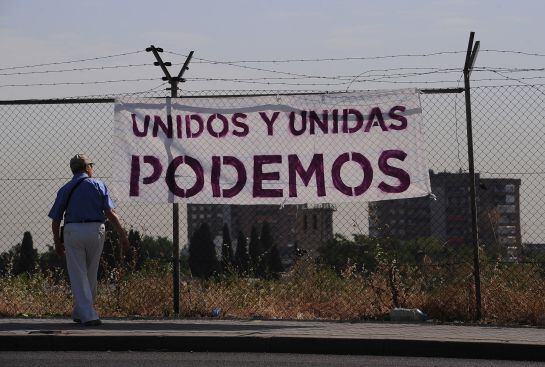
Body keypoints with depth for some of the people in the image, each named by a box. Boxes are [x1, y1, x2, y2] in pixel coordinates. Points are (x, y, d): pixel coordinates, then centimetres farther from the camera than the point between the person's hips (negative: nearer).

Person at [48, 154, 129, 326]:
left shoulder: (65, 189, 10)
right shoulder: (97, 185, 6)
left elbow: (55, 220, 8)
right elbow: (110, 213, -5)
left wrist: (57, 243, 18)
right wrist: (122, 234, -5)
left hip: (73, 231, 0)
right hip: (96, 231, 0)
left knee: (78, 276, 1)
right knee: (90, 275, 15)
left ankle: (88, 315, -9)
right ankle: (80, 312, 23)